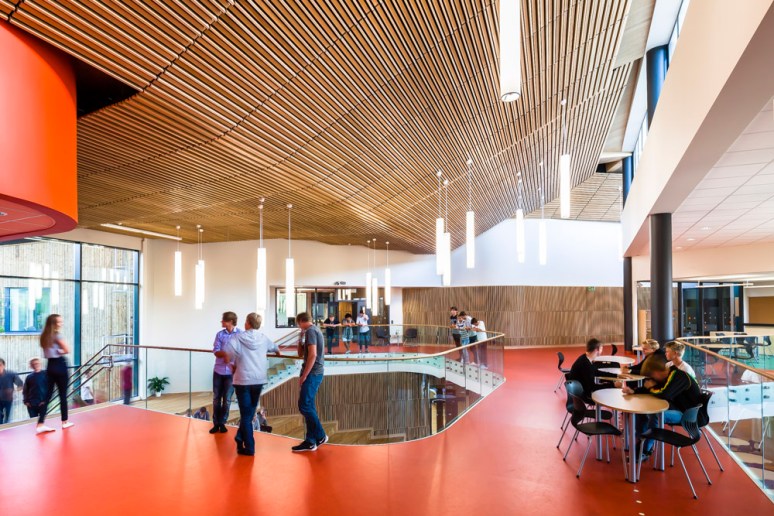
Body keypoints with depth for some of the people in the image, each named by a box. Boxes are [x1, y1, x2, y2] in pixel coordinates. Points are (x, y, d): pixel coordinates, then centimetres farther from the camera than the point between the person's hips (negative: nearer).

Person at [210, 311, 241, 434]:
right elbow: (216, 352, -2)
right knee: (216, 398, 9)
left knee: (227, 399, 6)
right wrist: (224, 353, -22)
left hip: (231, 372, -3)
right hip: (218, 371, 3)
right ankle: (216, 423, 22)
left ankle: (222, 423, 22)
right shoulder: (220, 334, 3)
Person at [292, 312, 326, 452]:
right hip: (315, 373, 10)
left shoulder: (310, 331, -12)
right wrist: (301, 339, 10)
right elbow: (301, 353, 21)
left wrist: (304, 375, -20)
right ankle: (310, 441, 15)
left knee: (304, 406, -8)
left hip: (312, 373, -10)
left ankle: (320, 436, 0)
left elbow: (312, 355, -22)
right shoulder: (314, 330, 18)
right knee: (308, 406, 11)